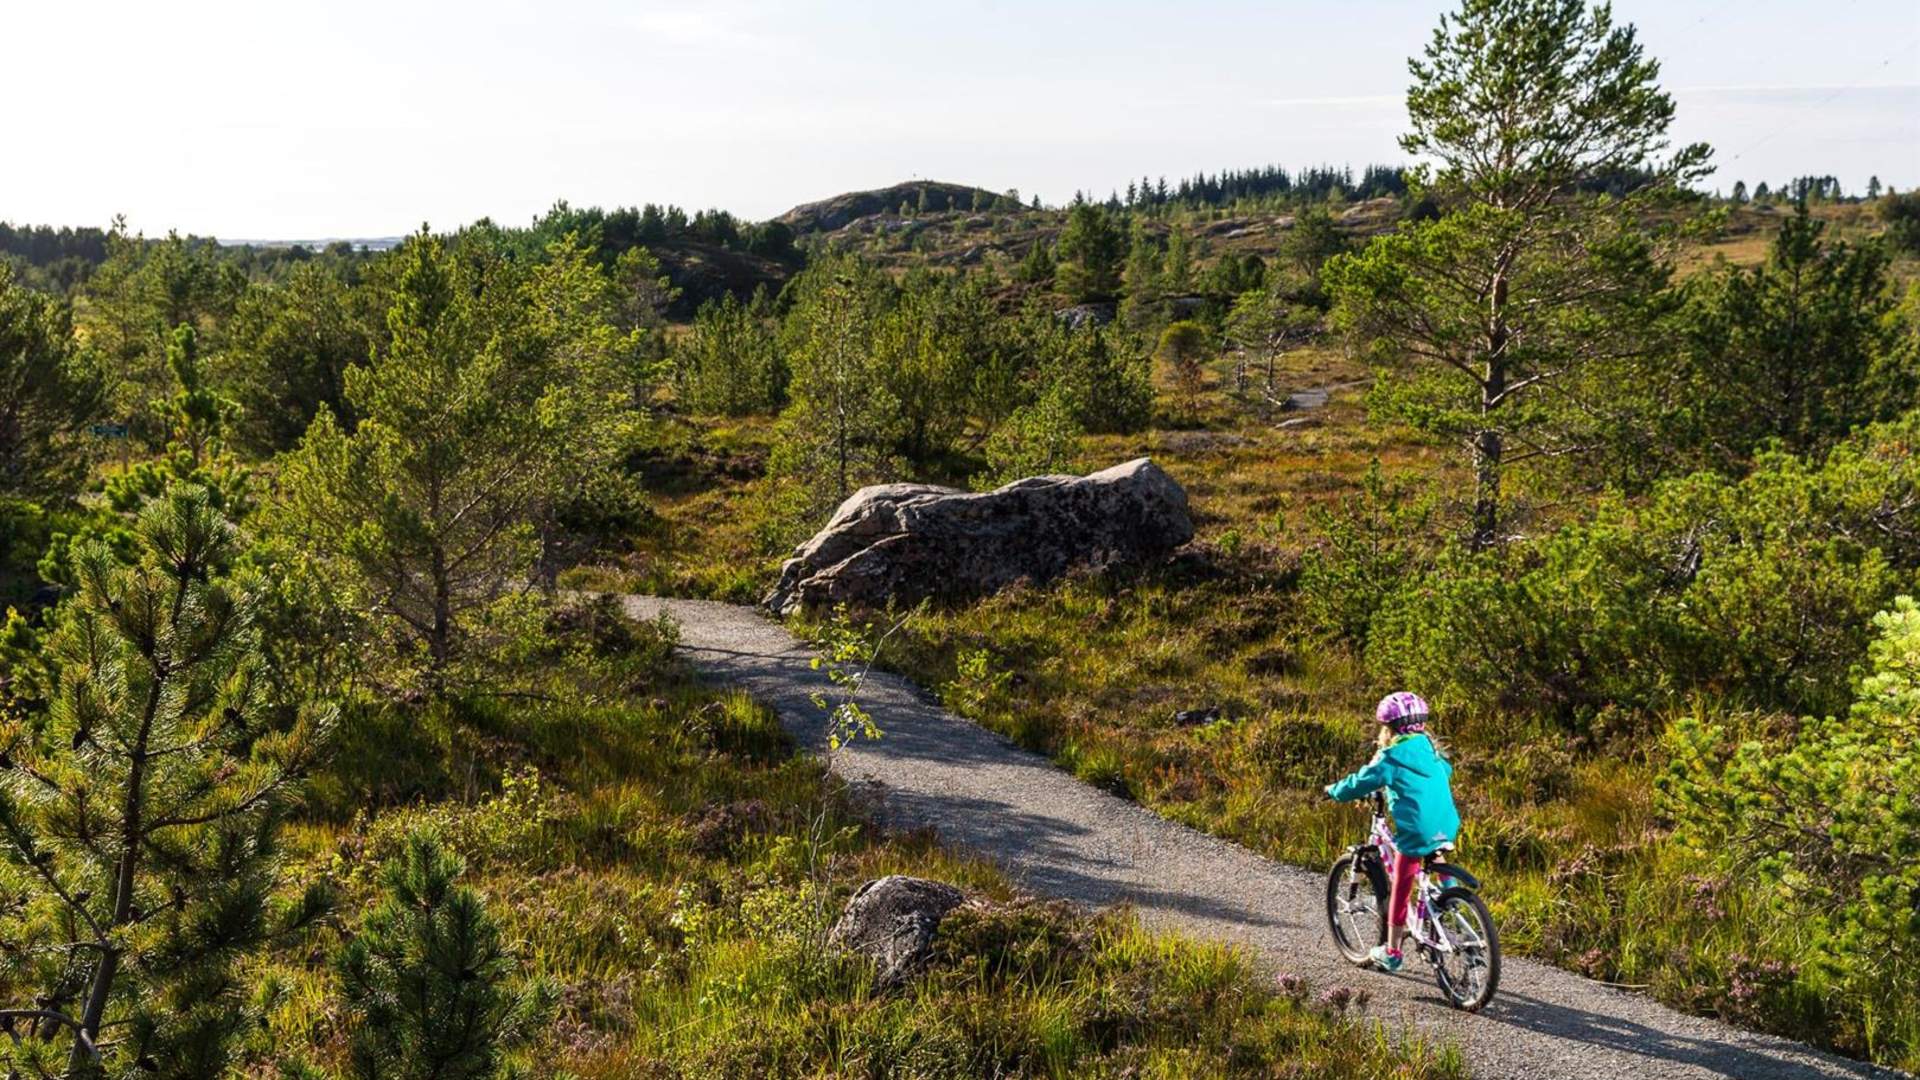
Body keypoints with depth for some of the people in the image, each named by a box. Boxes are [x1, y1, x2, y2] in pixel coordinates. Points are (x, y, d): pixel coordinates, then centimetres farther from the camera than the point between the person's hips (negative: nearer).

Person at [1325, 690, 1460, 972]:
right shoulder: (1432, 751, 11)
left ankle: (1391, 952, 17)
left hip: (1417, 834, -6)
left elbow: (1357, 785, -5)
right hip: (1447, 829, 6)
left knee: (1400, 891, 7)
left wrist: (1333, 790, 14)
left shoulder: (1391, 759, -7)